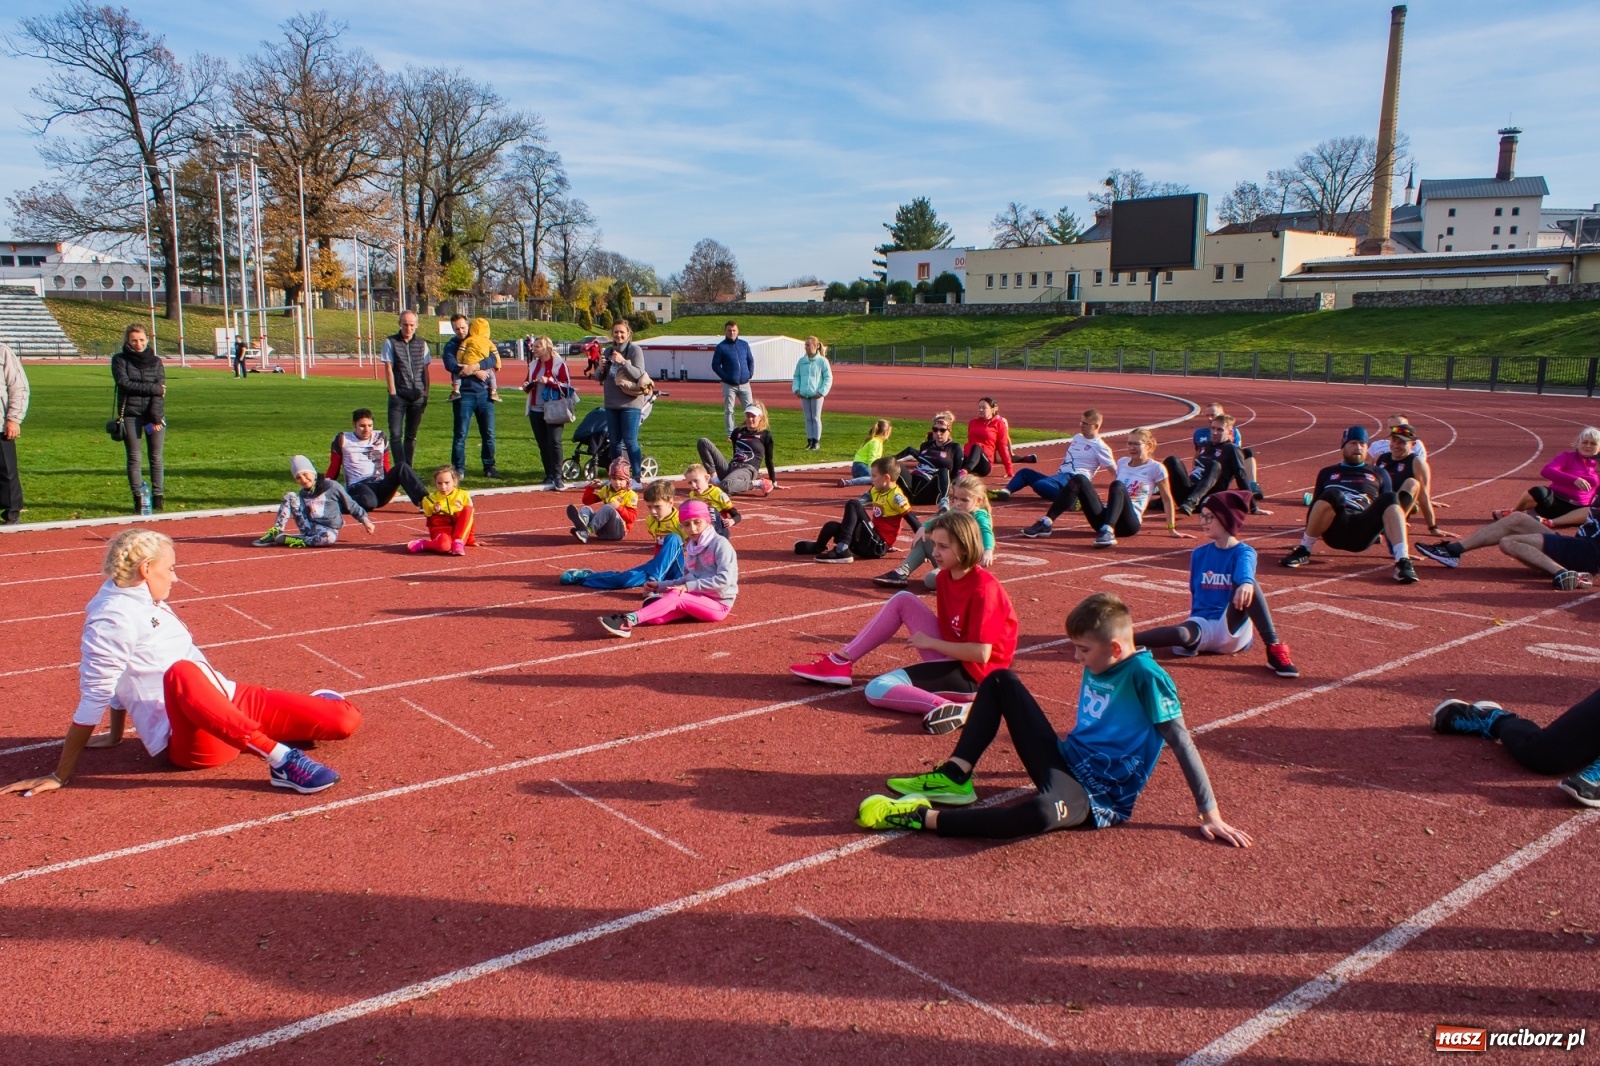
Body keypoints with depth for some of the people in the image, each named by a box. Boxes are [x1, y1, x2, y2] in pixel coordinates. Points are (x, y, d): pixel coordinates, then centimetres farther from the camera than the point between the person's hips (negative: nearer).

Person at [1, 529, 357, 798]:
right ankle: (282, 760, -51)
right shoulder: (113, 618, -13)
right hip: (191, 743, -8)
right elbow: (93, 700, -17)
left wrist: (116, 734, 31)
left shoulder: (147, 603, 14)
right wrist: (60, 776, -17)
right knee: (182, 673, -43)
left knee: (345, 719, -6)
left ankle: (311, 707, 30)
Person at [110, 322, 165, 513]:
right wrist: (153, 388, -12)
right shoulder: (120, 360, 5)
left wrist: (156, 417, -13)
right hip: (130, 415, -1)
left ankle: (157, 497, 8)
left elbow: (160, 391, -2)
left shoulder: (156, 361, 8)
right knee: (133, 458, 1)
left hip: (154, 415, 1)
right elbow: (125, 383, -9)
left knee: (156, 457, 2)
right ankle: (138, 498, 4)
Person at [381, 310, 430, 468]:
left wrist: (426, 394, 6)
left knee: (411, 435, 9)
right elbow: (388, 369, -3)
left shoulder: (422, 344, 8)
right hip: (399, 395, -3)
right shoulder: (390, 342, 0)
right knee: (396, 434, -8)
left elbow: (425, 371, 11)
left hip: (418, 396, 3)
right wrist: (393, 394, -8)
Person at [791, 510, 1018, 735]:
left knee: (877, 690, -17)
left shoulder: (983, 588, -23)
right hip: (951, 656, 9)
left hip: (971, 674, -9)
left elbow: (981, 653, -26)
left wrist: (930, 642, -15)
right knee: (903, 600, 4)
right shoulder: (946, 575, 5)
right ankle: (840, 662, 3)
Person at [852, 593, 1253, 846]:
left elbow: (1182, 743, -15)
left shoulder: (1144, 676, -16)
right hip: (1066, 762, 9)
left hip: (1099, 797, -9)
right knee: (1000, 681, 6)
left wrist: (1211, 814, -15)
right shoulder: (1096, 666, 6)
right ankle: (954, 778, -4)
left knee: (1042, 812, -45)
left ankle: (924, 817, -35)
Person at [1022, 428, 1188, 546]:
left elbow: (1167, 499, 4)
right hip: (1104, 517, 5)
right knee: (1079, 479, -14)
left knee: (1117, 485, -33)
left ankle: (1108, 531, -53)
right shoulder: (1122, 462, 19)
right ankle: (1046, 523, -23)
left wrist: (1172, 529, 2)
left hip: (1129, 522, -5)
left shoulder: (1156, 468, 3)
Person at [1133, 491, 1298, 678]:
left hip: (1234, 630, -2)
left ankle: (1274, 649, -36)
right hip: (1204, 627, 2)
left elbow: (1245, 573, -26)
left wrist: (1247, 584, -49)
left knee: (1247, 587, -31)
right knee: (1182, 634, -36)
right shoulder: (1199, 554, 12)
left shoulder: (1244, 552, -1)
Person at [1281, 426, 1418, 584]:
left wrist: (1395, 550, 11)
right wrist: (1309, 533, 5)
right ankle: (1304, 550, -23)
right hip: (1334, 532, -1)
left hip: (1364, 533, 1)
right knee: (1333, 495, -34)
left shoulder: (1378, 474, 29)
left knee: (1390, 498, -28)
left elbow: (1389, 505, 21)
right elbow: (1315, 506, 21)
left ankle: (1402, 561, -40)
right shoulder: (1327, 473, 28)